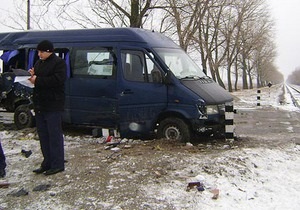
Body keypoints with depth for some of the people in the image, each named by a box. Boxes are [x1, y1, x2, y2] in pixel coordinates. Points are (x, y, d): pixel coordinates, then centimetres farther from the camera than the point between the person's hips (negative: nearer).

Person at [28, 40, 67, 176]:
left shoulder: (59, 63, -8)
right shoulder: (38, 63, 17)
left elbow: (58, 80, -22)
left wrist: (37, 80, -18)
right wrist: (32, 75, 2)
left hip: (52, 105, -9)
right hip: (39, 105, 9)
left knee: (55, 134, -5)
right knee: (43, 134, 12)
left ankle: (57, 164, 1)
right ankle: (47, 163, 21)